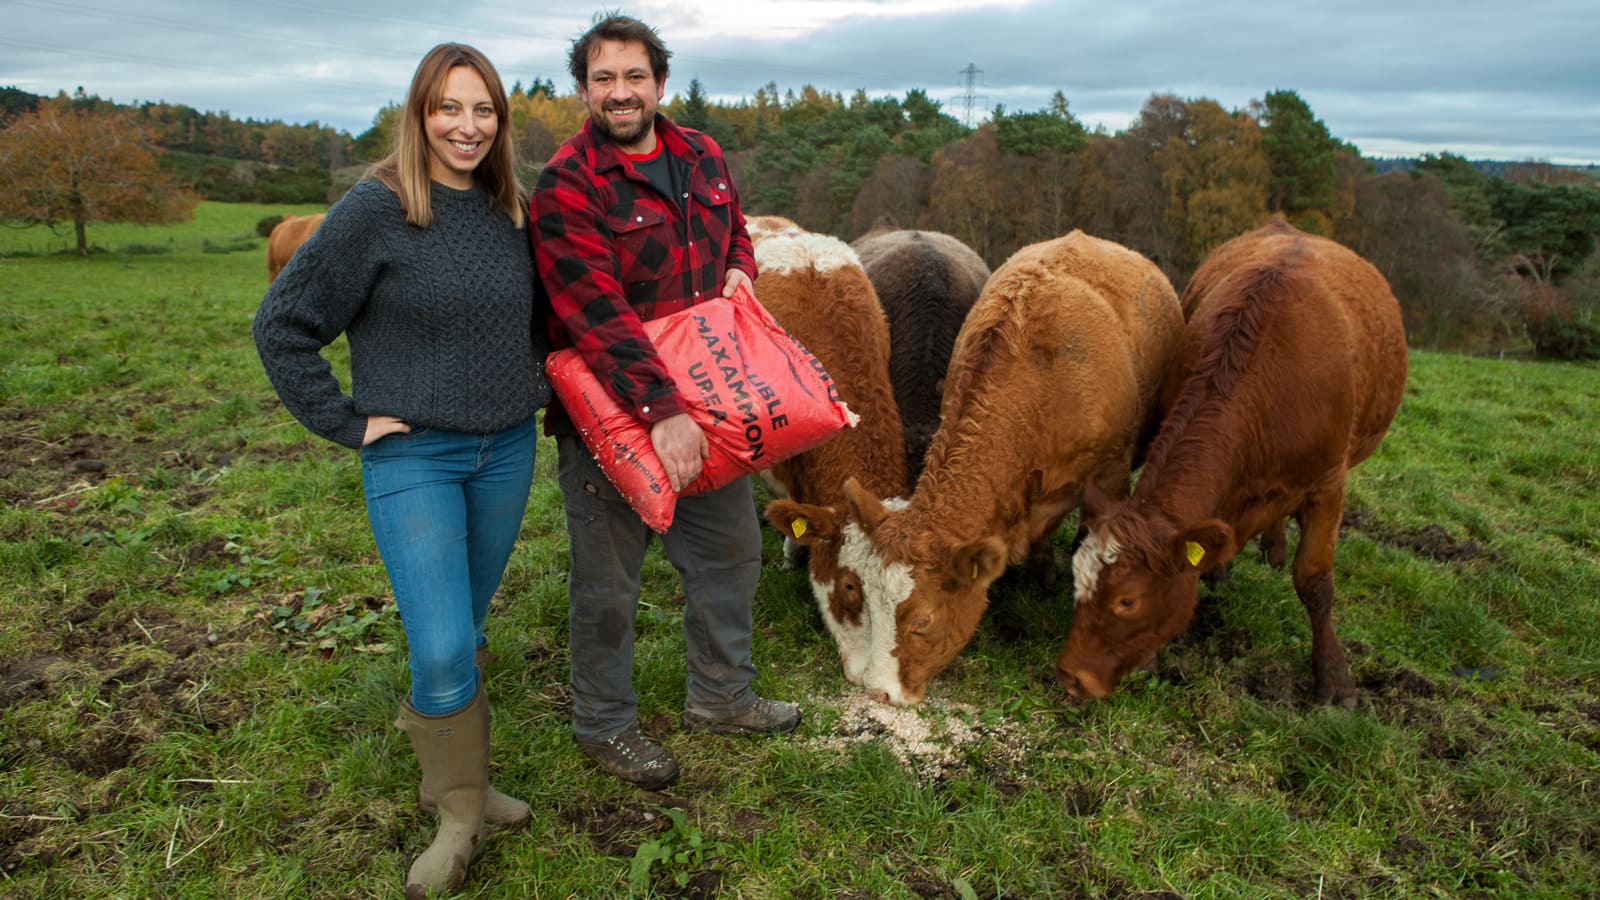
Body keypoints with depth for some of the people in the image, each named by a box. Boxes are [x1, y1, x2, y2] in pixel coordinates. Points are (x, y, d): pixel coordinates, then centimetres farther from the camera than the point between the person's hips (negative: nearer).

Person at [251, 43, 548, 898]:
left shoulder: (509, 210, 4)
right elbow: (281, 322, -8)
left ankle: (451, 772, 35)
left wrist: (534, 382, 9)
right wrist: (346, 420, -9)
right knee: (443, 650, -10)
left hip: (506, 451, 5)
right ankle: (460, 813, 11)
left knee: (462, 631, 16)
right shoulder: (377, 208, -12)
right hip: (413, 457, -5)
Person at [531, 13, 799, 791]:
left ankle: (721, 696, 39)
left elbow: (735, 230, 22)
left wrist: (739, 270, -2)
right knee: (609, 584, 7)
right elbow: (599, 315, -27)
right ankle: (604, 724, 29)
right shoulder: (567, 186, -17)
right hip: (609, 412, -7)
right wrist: (662, 410, -34)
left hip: (703, 404, 7)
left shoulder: (702, 157, 5)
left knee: (730, 550, 18)